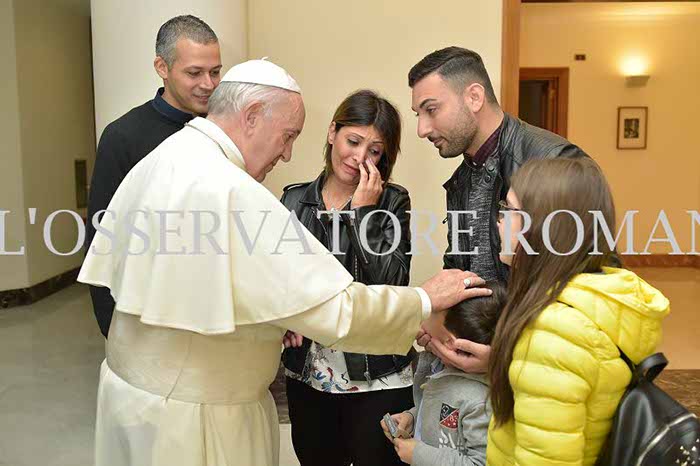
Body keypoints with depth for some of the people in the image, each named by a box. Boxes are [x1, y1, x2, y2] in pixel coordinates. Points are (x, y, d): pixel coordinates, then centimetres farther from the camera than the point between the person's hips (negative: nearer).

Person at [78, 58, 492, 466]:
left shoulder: (156, 163, 2)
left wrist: (267, 323, 3)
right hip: (190, 419, -9)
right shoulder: (228, 191, -27)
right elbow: (334, 310, -28)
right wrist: (426, 301, -14)